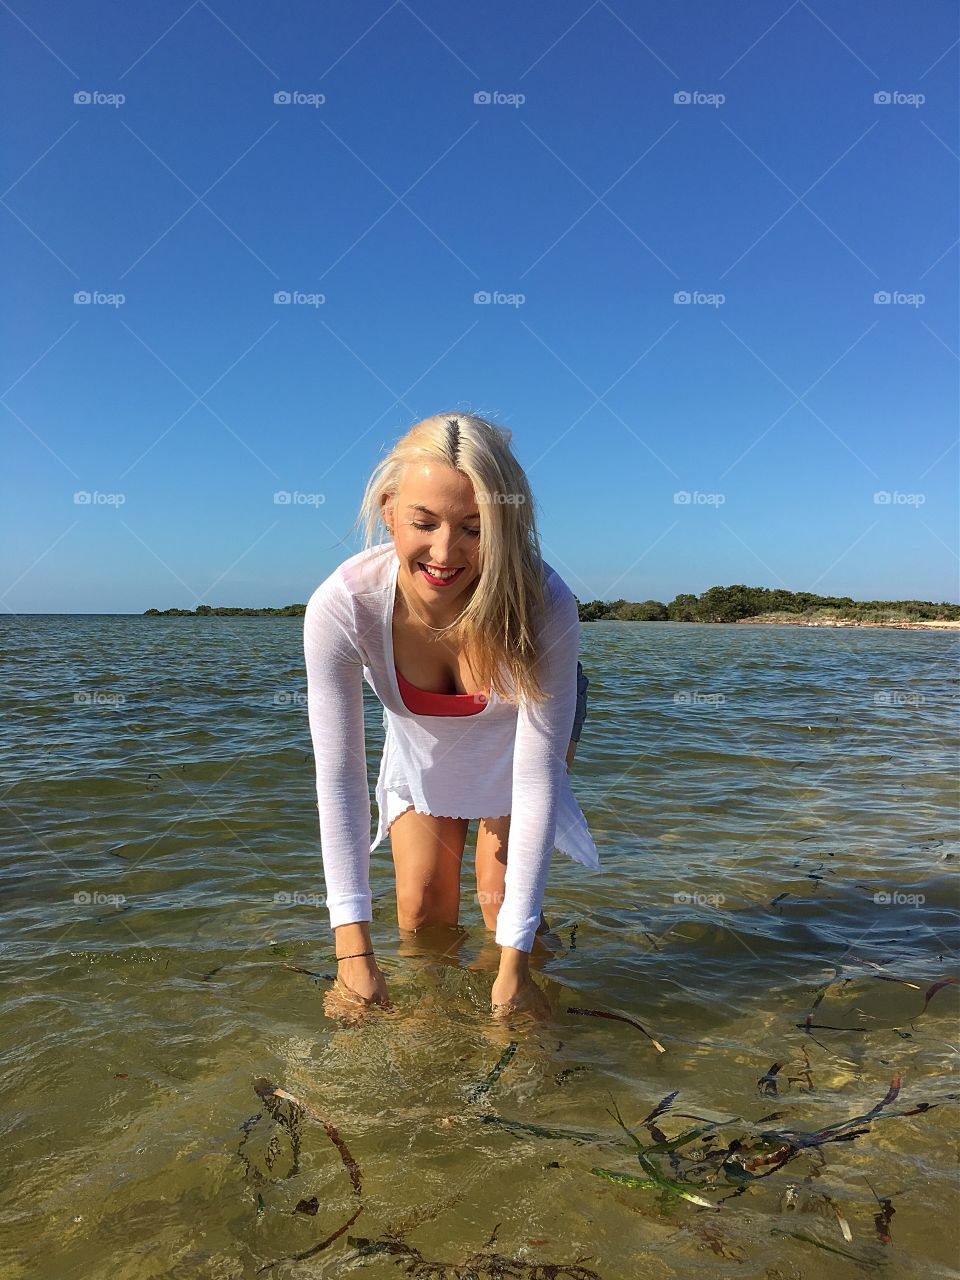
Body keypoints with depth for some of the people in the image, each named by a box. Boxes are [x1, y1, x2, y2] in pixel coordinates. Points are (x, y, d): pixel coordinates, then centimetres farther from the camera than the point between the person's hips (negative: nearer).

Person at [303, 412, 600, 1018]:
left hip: (522, 730, -1)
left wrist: (514, 961, -35)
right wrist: (354, 947, -34)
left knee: (504, 896, -7)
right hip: (419, 737, 1)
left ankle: (522, 1024, 23)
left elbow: (537, 781, -35)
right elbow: (338, 775, -32)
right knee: (422, 906, 0)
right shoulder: (341, 605, -38)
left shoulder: (544, 605, -41)